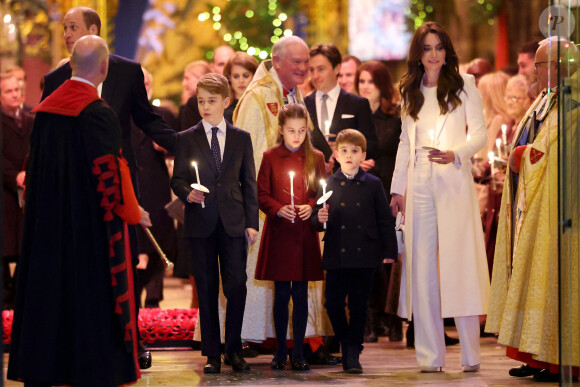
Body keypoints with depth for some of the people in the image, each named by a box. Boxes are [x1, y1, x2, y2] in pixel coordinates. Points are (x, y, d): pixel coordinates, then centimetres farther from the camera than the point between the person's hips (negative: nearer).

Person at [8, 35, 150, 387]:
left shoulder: (45, 108, 6)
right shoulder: (99, 113, -16)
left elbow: (34, 165, 11)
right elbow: (109, 171, -17)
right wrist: (133, 211, -2)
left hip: (47, 222, 7)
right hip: (91, 224, -7)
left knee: (47, 293, 11)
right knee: (91, 294, -1)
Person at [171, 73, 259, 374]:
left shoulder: (241, 138, 11)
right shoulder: (186, 139, 8)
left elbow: (249, 183, 9)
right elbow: (177, 179, 6)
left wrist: (252, 222, 2)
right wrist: (187, 193, -17)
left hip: (233, 223, 0)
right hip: (201, 223, 0)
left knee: (236, 286, -5)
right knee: (207, 289, 2)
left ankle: (234, 350, 10)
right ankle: (212, 353, 9)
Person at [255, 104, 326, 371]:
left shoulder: (315, 158, 7)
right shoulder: (270, 158, 3)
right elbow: (261, 195, 2)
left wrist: (311, 207, -13)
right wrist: (278, 209, -16)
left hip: (305, 235, 1)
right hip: (278, 235, -1)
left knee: (301, 294, 2)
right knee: (281, 294, 3)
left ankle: (298, 353, 8)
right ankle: (280, 351, 12)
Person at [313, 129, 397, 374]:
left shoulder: (373, 184, 4)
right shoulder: (329, 185, 6)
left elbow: (385, 220, 5)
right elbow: (316, 221, 8)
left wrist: (389, 252, 1)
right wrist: (320, 219, -16)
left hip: (365, 255, -1)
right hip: (336, 256, 1)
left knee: (359, 305, 2)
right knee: (333, 303, 1)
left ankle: (353, 353, 12)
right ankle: (345, 342, 25)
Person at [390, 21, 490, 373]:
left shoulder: (464, 85, 5)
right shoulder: (411, 92, 16)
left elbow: (480, 134, 0)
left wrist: (455, 153, -18)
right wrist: (398, 188, 13)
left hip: (454, 183, -3)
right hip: (419, 186, 3)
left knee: (460, 264, -8)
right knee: (423, 267, -1)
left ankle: (471, 354, -5)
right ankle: (430, 355, 2)